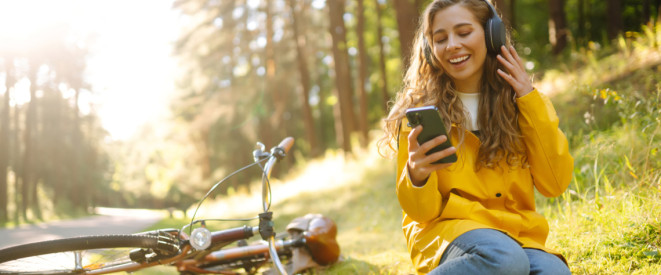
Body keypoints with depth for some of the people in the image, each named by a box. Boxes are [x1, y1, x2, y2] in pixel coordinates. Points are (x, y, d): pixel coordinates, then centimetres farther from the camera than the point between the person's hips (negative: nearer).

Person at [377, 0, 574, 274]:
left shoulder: (522, 101, 8)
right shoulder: (420, 108, 0)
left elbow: (555, 184, 0)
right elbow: (423, 211, -3)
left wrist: (531, 101, -5)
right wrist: (417, 176, -26)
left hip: (517, 234, 2)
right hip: (447, 230, -2)